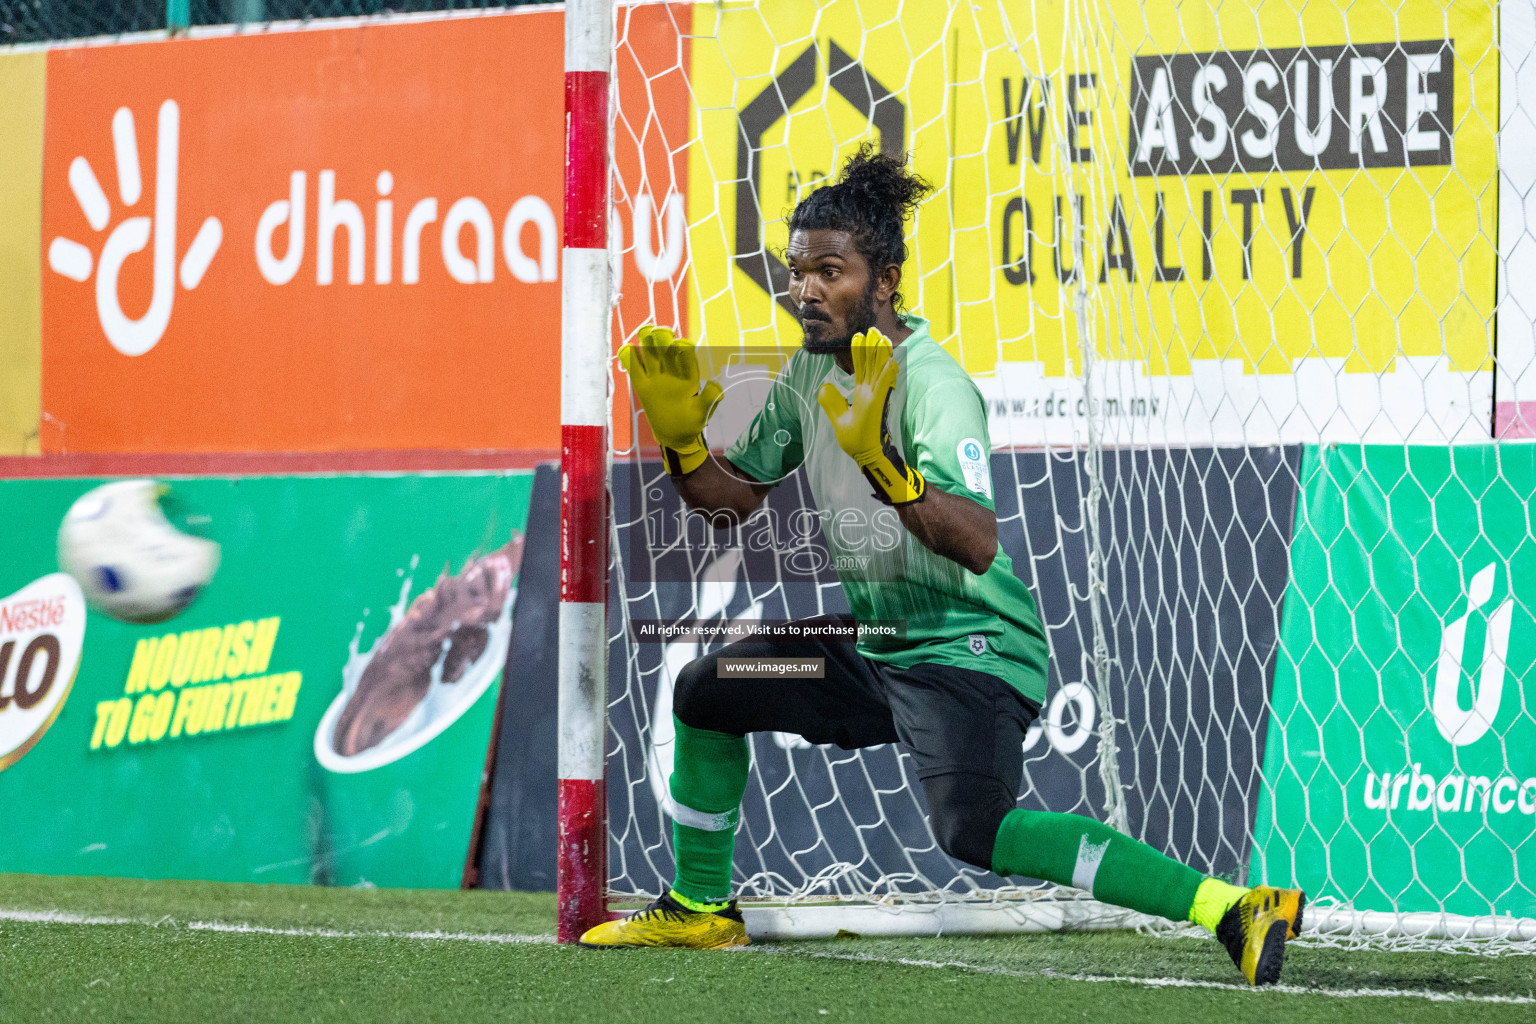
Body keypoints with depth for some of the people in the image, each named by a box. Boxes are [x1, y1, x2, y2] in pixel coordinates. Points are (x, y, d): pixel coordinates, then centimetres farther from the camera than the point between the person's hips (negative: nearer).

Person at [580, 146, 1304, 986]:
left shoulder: (933, 384, -21)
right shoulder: (810, 372, 5)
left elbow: (978, 546, -33)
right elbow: (732, 500, 14)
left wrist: (883, 465, -45)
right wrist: (682, 440, -5)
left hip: (966, 650, -9)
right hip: (869, 647, 9)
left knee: (974, 829, -30)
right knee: (705, 691, 17)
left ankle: (1227, 908, -36)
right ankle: (700, 907, 35)